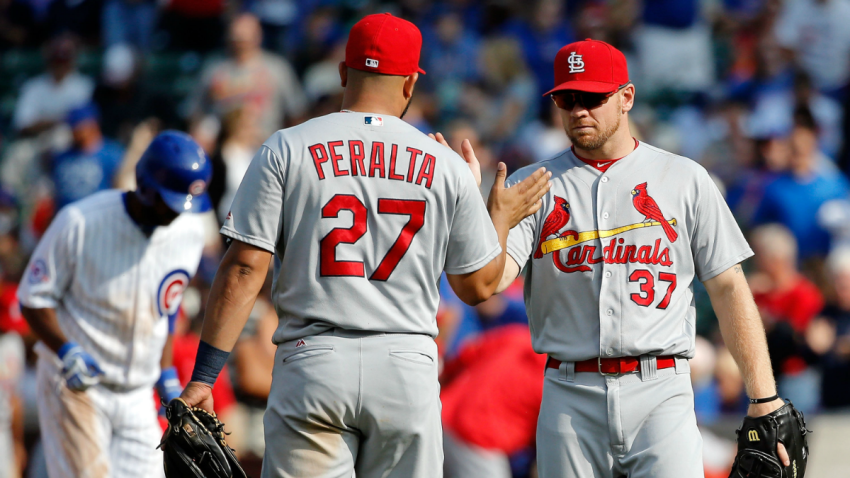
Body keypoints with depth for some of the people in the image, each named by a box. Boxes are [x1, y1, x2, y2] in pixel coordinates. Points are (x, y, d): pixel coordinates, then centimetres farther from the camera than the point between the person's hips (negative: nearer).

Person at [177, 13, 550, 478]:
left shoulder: (286, 149, 1)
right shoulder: (447, 166, 6)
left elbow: (244, 269, -5)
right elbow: (479, 285, 12)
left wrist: (203, 375, -3)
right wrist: (503, 217, 31)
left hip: (311, 364, -1)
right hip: (408, 369, 1)